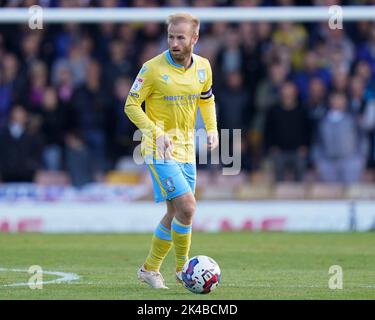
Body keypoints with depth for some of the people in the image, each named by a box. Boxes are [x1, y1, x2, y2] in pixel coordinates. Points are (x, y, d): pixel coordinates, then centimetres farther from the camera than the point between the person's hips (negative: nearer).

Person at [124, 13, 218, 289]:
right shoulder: (153, 68, -16)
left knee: (176, 213, 11)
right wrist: (156, 132, -24)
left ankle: (150, 268, 27)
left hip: (186, 147, 6)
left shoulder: (203, 67, 0)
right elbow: (131, 105, -10)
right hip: (159, 149, -6)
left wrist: (212, 129, 2)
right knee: (186, 206, -18)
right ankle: (182, 268, -1)